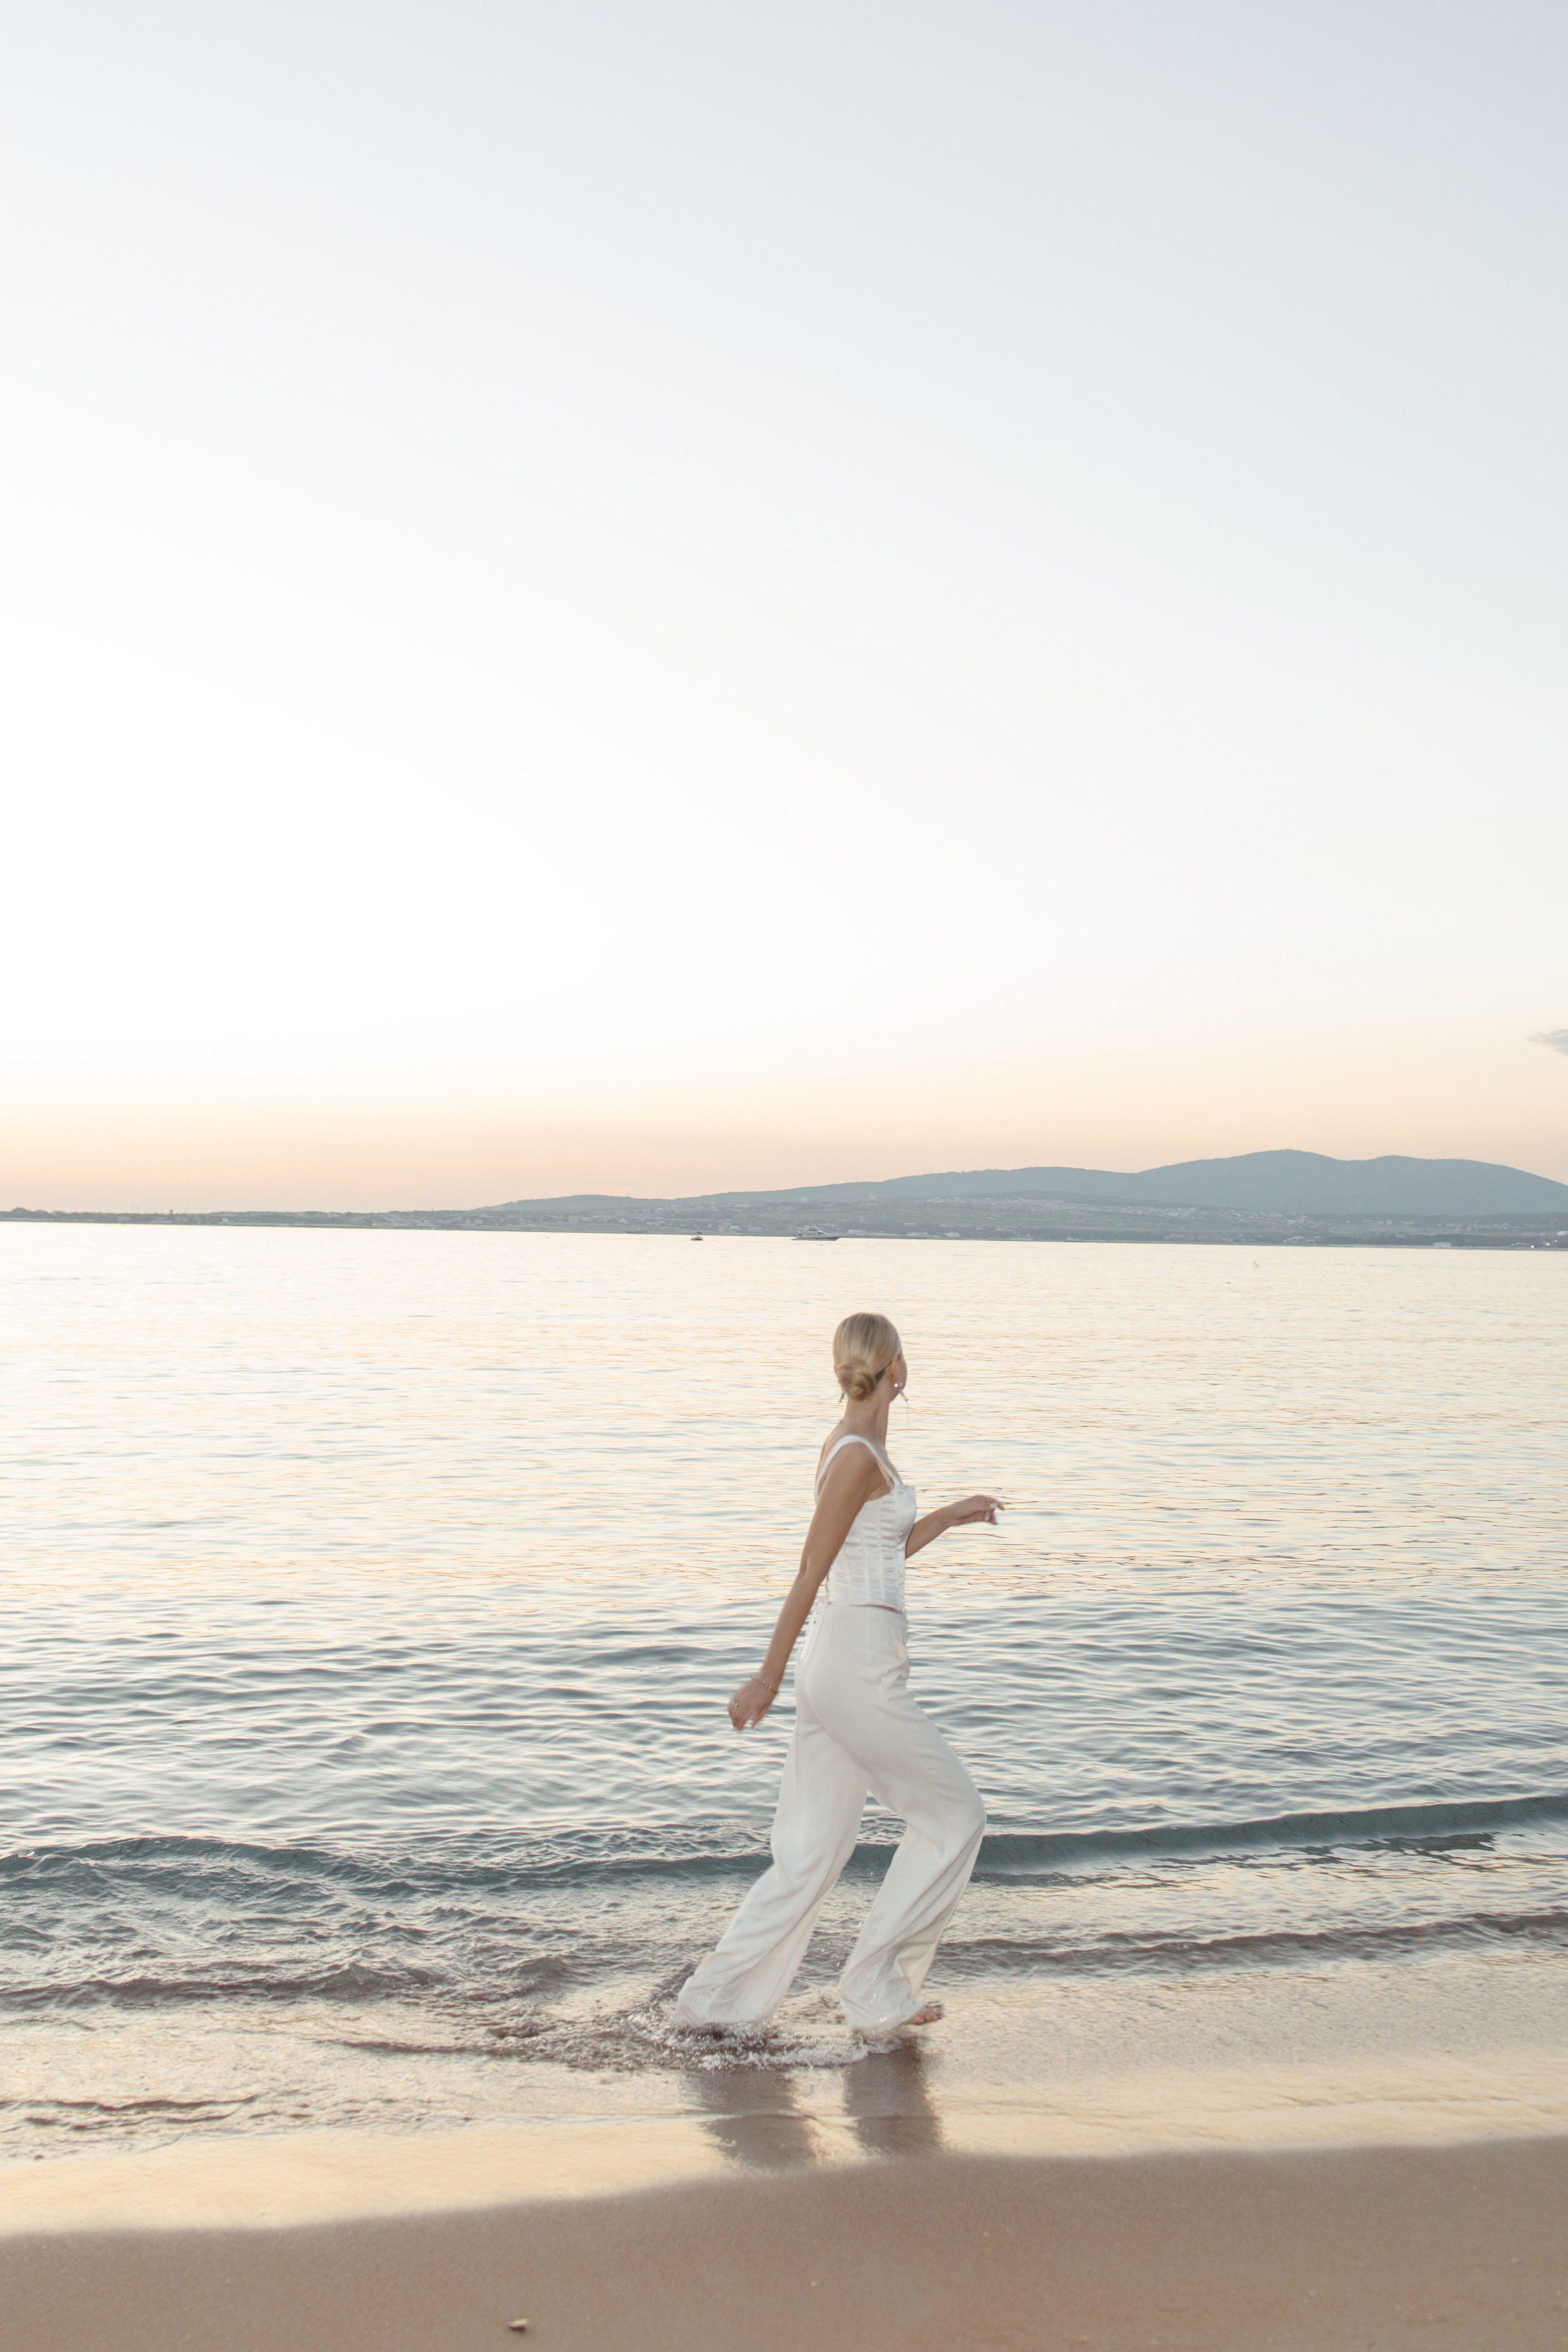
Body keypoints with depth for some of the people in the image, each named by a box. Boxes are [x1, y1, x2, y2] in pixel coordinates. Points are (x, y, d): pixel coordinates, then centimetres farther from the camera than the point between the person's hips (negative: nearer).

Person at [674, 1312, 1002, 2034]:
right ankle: (878, 1992, 11)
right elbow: (809, 1576, -15)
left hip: (837, 1667, 9)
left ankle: (717, 2001, 15)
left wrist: (948, 1517, 22)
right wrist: (767, 1679, -14)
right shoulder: (858, 1455, -15)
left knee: (809, 1855, 11)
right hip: (861, 1670, -9)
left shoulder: (855, 1448, 14)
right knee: (954, 1815, 6)